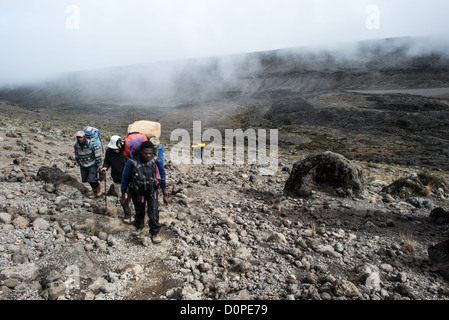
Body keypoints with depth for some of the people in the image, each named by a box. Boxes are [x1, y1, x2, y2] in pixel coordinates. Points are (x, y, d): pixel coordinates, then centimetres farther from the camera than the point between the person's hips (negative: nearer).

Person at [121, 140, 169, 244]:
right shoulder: (132, 162, -27)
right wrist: (123, 195, -2)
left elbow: (162, 177, -10)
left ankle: (155, 233, 11)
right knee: (139, 211, 17)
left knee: (153, 211, -9)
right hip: (136, 190, 1)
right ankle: (139, 227, 45)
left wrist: (165, 195, -5)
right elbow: (125, 178, -11)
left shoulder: (157, 161, -25)